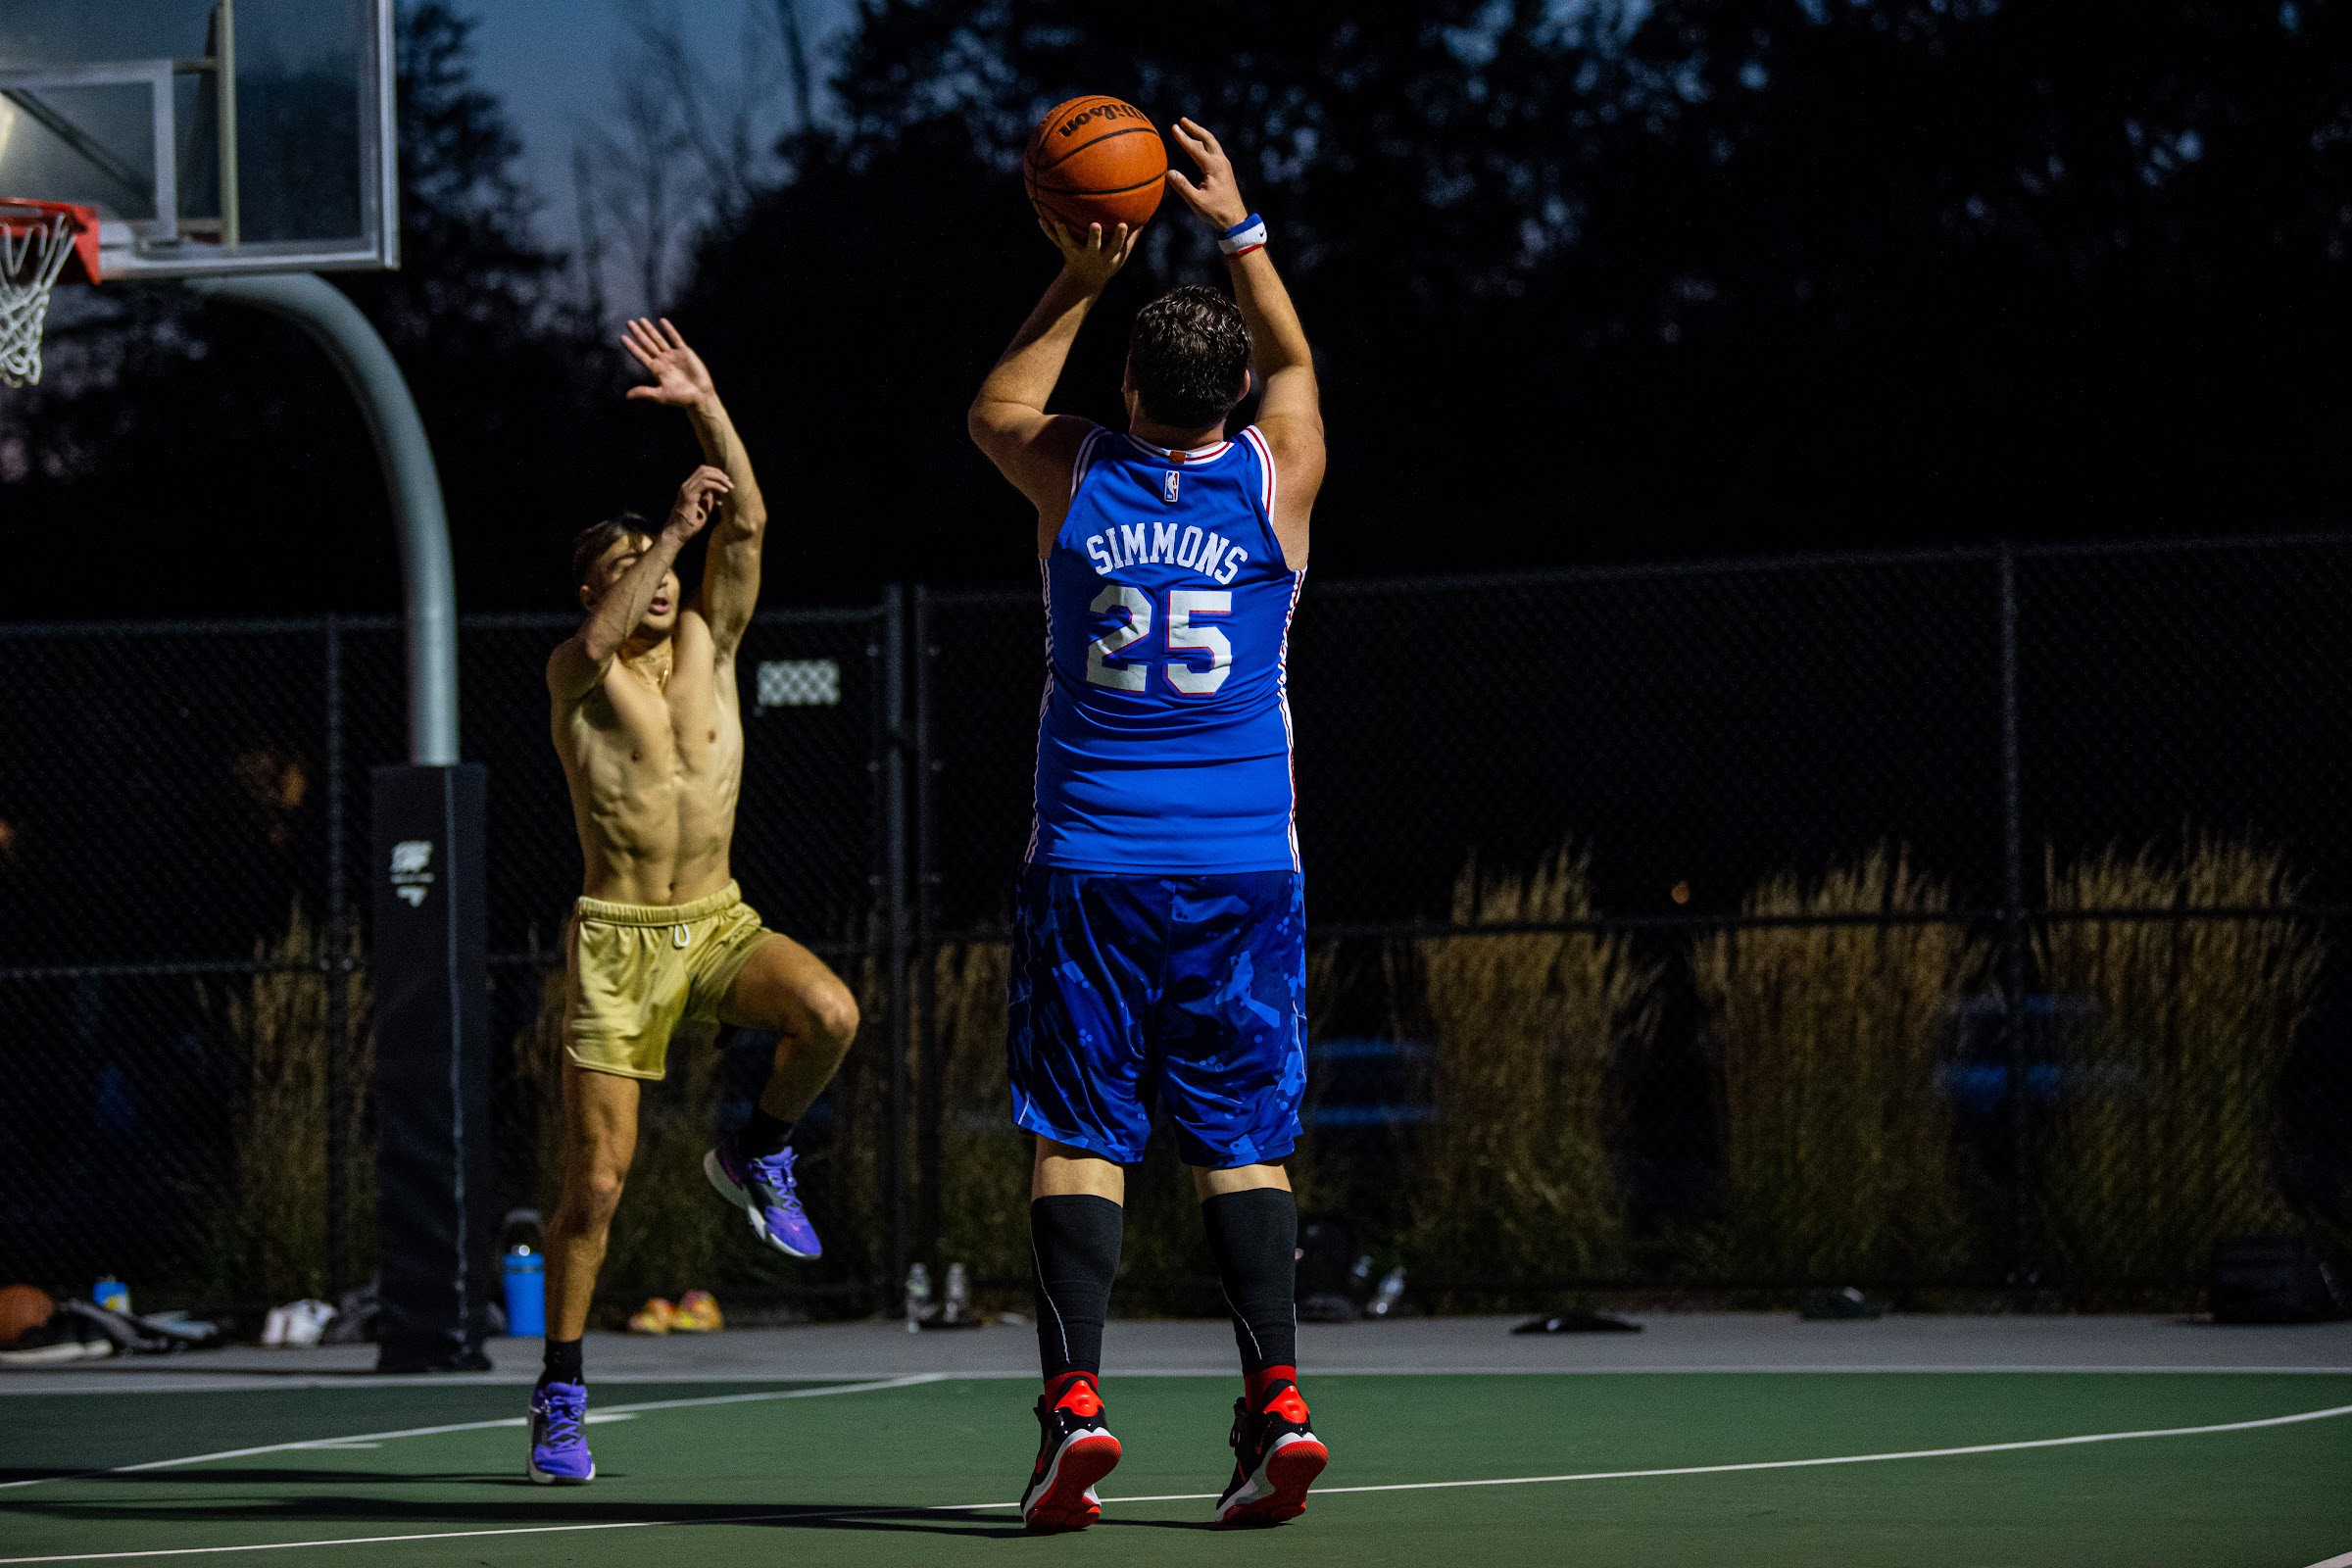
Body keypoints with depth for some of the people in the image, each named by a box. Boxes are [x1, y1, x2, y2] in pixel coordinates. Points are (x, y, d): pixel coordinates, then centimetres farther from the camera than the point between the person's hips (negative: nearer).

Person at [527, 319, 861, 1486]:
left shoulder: (708, 642, 5)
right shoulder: (576, 674, -5)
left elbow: (747, 527, -8)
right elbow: (598, 645, -30)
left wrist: (707, 410, -18)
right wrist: (673, 528, -34)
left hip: (718, 925, 3)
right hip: (616, 939, -3)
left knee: (829, 1013, -29)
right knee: (596, 1179, -5)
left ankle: (757, 1153, 2)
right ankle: (560, 1396, 8)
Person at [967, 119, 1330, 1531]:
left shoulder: (1076, 477, -1)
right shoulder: (1277, 480, 0)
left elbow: (997, 408, 23)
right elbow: (1294, 365, 23)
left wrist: (1079, 283, 23)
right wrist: (1241, 231, 29)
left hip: (1091, 868, -1)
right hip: (1245, 870, 1)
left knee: (1079, 1138, 0)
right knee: (1242, 1142, 4)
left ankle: (1075, 1397, -13)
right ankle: (1277, 1398, -7)